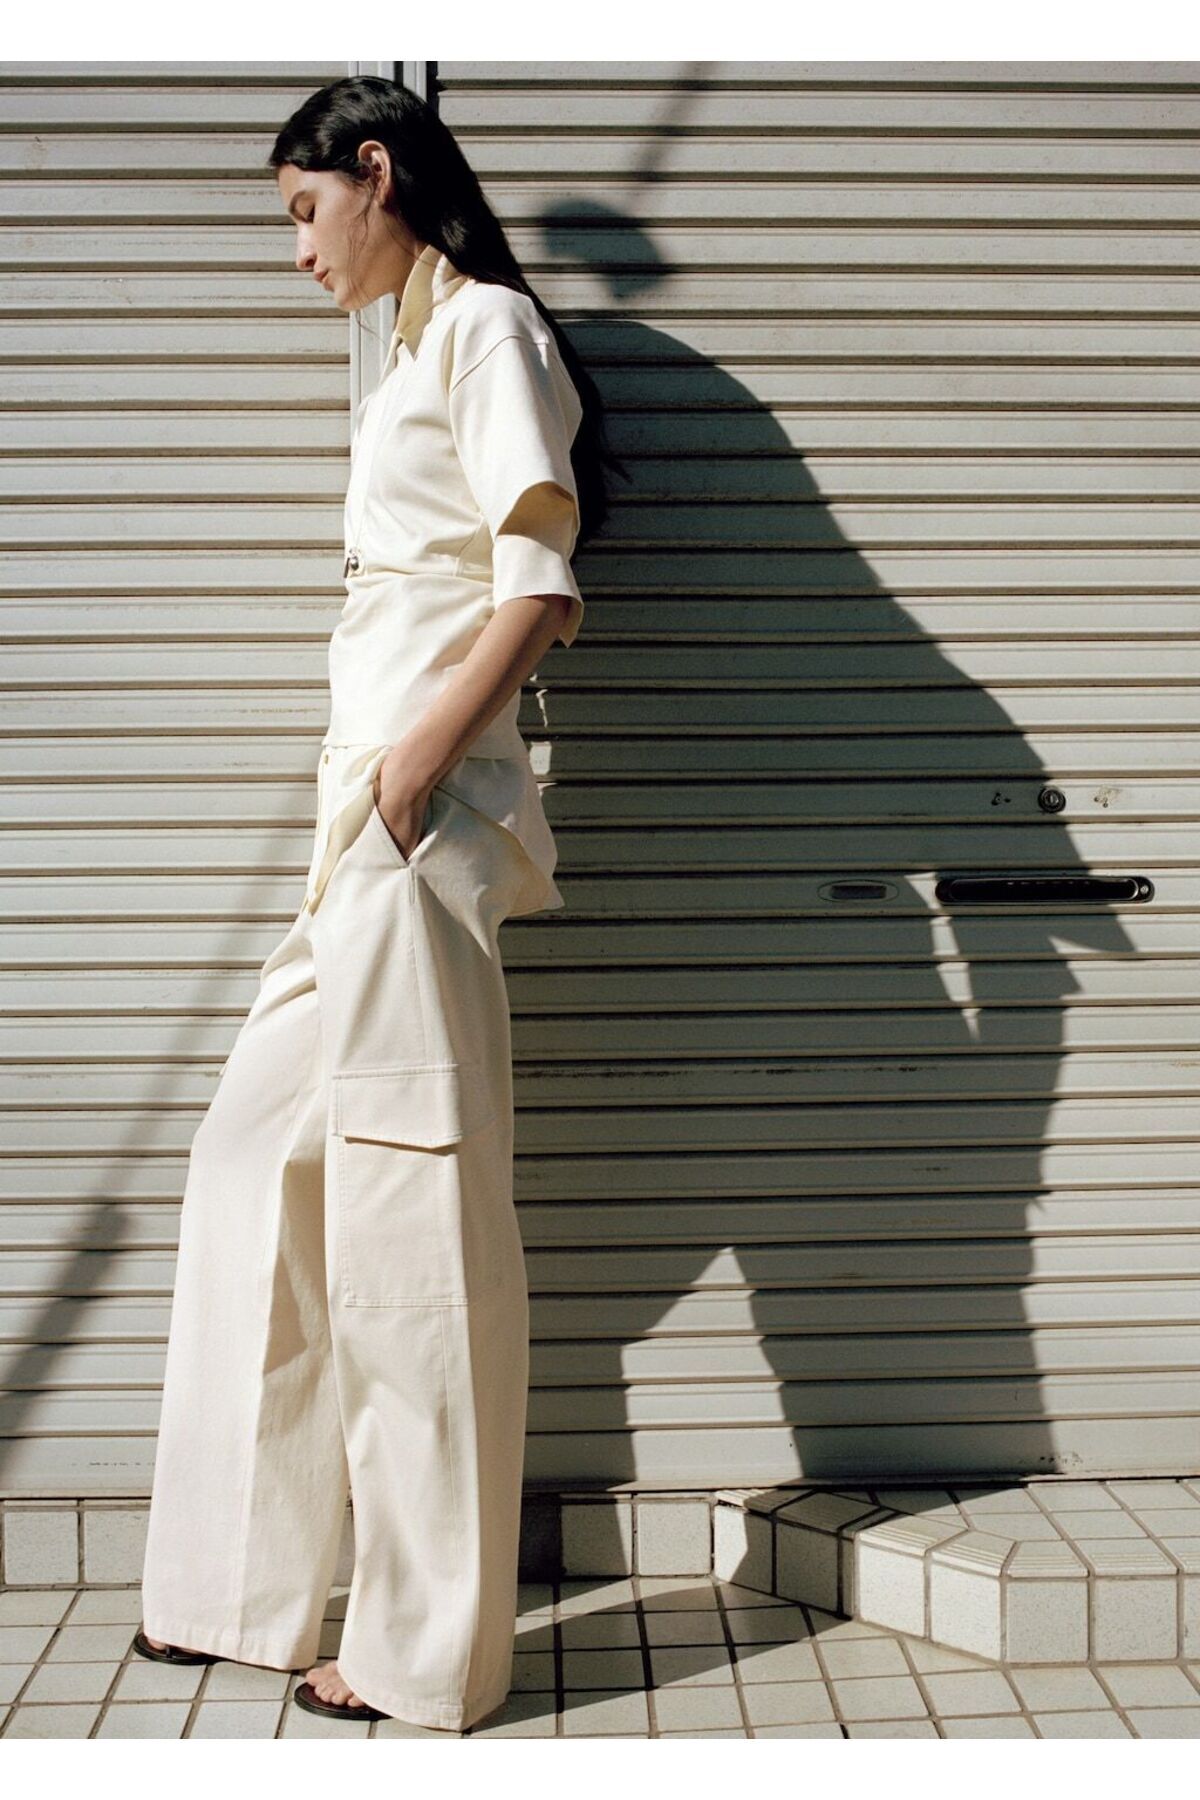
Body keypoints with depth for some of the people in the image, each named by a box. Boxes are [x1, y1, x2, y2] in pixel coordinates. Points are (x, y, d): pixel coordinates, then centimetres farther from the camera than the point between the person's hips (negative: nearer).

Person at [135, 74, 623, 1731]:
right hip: (370, 813, 10)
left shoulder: (486, 326, -2)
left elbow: (538, 590, -13)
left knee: (409, 1216, -7)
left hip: (427, 811, -10)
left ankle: (430, 1651, 4)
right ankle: (248, 1585, 20)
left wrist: (427, 755, -20)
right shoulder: (422, 350, 24)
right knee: (257, 1160, 11)